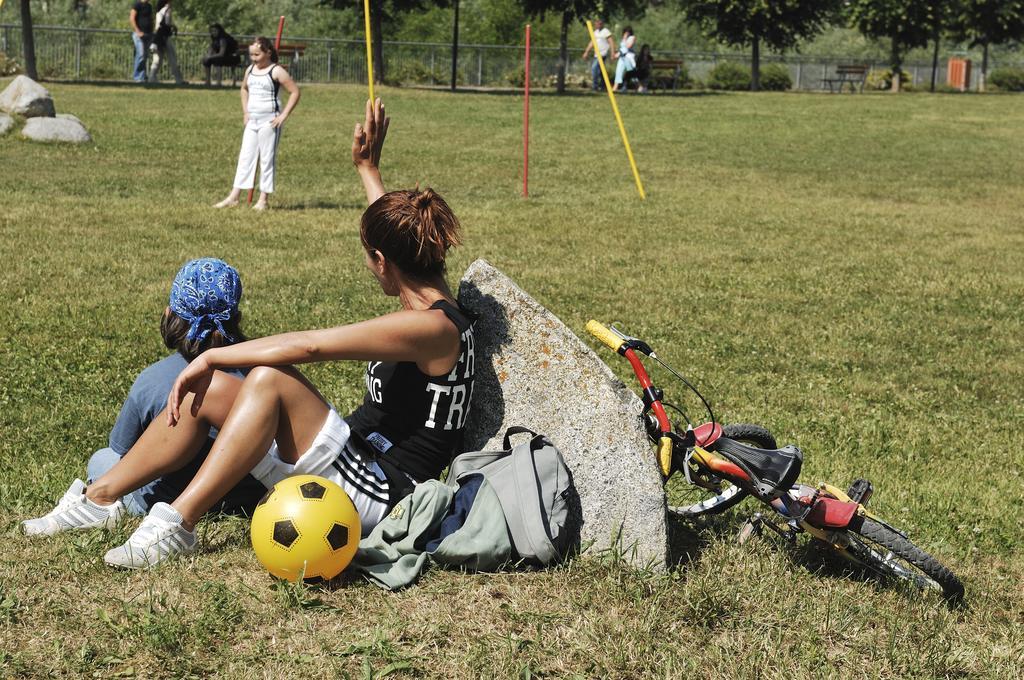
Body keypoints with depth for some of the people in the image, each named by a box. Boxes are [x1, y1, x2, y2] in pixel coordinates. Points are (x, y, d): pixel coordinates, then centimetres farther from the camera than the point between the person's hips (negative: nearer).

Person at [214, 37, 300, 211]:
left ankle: (263, 200, 5)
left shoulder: (277, 71, -10)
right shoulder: (250, 70, 10)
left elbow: (295, 92, -12)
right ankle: (233, 197, 7)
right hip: (252, 120, 7)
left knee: (267, 160, -1)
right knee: (245, 157, 6)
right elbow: (244, 89, 29)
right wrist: (245, 111, 18)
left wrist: (284, 115, -15)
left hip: (269, 122, -7)